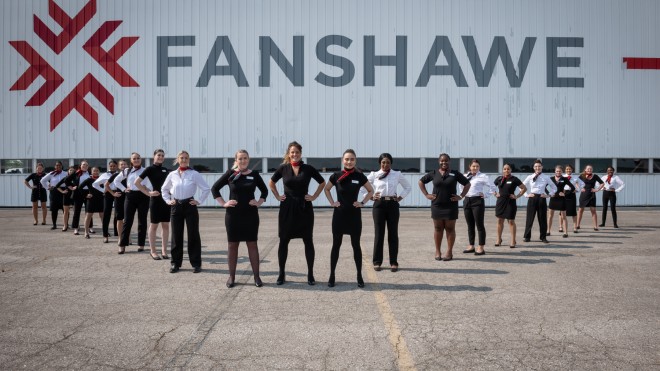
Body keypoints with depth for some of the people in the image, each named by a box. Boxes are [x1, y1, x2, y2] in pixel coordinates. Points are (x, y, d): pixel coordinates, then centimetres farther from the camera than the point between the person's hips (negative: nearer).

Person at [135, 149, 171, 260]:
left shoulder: (166, 170, 11)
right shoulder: (150, 169, -4)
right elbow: (137, 182, -7)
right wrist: (148, 193, -9)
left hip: (166, 199, 5)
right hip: (156, 199, -5)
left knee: (166, 225, 6)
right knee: (154, 225, 3)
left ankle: (164, 250, 14)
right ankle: (152, 251, 10)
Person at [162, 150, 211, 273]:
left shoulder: (194, 174, -4)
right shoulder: (172, 175, 5)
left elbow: (206, 189, -1)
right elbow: (164, 189, 20)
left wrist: (199, 201, -4)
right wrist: (168, 200, 9)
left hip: (190, 205, -3)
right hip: (176, 206, 3)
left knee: (193, 235, 1)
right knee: (176, 235, 6)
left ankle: (196, 263, 9)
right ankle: (175, 263, 16)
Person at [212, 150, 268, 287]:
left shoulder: (254, 175, 2)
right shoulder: (230, 174, -1)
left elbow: (265, 191, 16)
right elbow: (214, 188, 4)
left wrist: (259, 203, 1)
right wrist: (223, 203, -4)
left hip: (251, 214, 1)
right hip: (233, 214, 0)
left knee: (252, 244, 4)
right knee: (232, 245, 6)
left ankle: (256, 276, 10)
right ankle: (231, 277, 15)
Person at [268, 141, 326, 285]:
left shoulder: (308, 169, -2)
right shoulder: (283, 168, 1)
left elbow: (322, 182, 11)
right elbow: (271, 182, 16)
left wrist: (314, 196, 2)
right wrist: (277, 196, 7)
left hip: (304, 208, -1)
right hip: (287, 208, 1)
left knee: (308, 241, 3)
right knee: (284, 240, 4)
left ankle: (310, 274, 12)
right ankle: (281, 273, 14)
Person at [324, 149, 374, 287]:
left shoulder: (360, 176, -4)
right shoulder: (336, 176, -3)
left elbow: (371, 190, 10)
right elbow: (326, 189, 14)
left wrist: (362, 202, -1)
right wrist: (331, 202, 2)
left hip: (354, 214, 0)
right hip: (339, 213, 0)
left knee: (356, 245, 5)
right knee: (336, 245, 6)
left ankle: (359, 276, 15)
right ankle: (332, 276, 14)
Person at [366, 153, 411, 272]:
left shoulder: (397, 175, 6)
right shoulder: (374, 175, 4)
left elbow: (408, 187, 18)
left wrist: (400, 197, 6)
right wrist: (370, 196, 2)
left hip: (393, 205, 1)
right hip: (379, 205, 0)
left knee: (393, 234, 3)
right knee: (379, 234, 2)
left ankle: (394, 262, 9)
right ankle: (377, 262, 10)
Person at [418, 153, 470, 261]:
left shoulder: (455, 173, 0)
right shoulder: (433, 173, 4)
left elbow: (467, 184, 6)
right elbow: (421, 182, 13)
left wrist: (461, 196, -2)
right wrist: (426, 194, 4)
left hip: (451, 206, -1)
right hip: (436, 206, 1)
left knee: (450, 229, 3)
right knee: (438, 228, 7)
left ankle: (449, 252, 10)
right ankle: (438, 252, 16)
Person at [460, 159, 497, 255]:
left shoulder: (483, 176, -6)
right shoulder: (465, 176, 10)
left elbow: (493, 187, -7)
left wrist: (485, 195, -8)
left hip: (477, 201, -6)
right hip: (467, 201, 6)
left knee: (479, 225, -3)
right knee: (470, 225, 11)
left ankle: (481, 248, 2)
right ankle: (471, 246, 19)